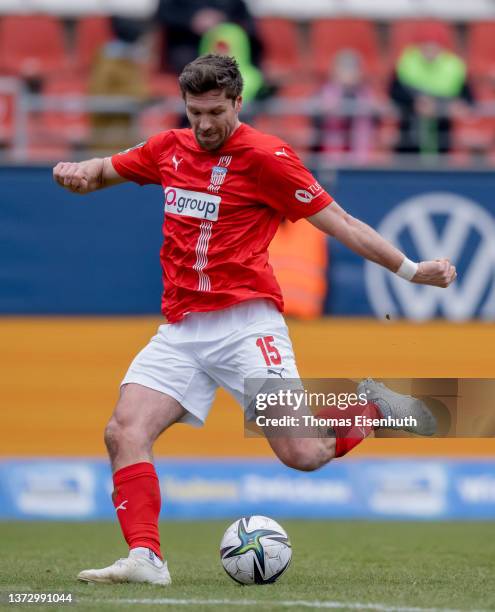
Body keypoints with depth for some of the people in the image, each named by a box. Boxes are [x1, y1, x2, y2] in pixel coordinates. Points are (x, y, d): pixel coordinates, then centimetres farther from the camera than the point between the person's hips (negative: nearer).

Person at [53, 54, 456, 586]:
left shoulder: (266, 157, -5)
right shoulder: (170, 148, 12)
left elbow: (338, 222, -4)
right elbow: (105, 170, 28)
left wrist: (410, 270, -9)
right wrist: (78, 173, 3)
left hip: (245, 321, -5)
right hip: (180, 331, 5)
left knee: (299, 454, -14)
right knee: (124, 433, -17)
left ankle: (369, 407, 16)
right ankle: (146, 559, -19)